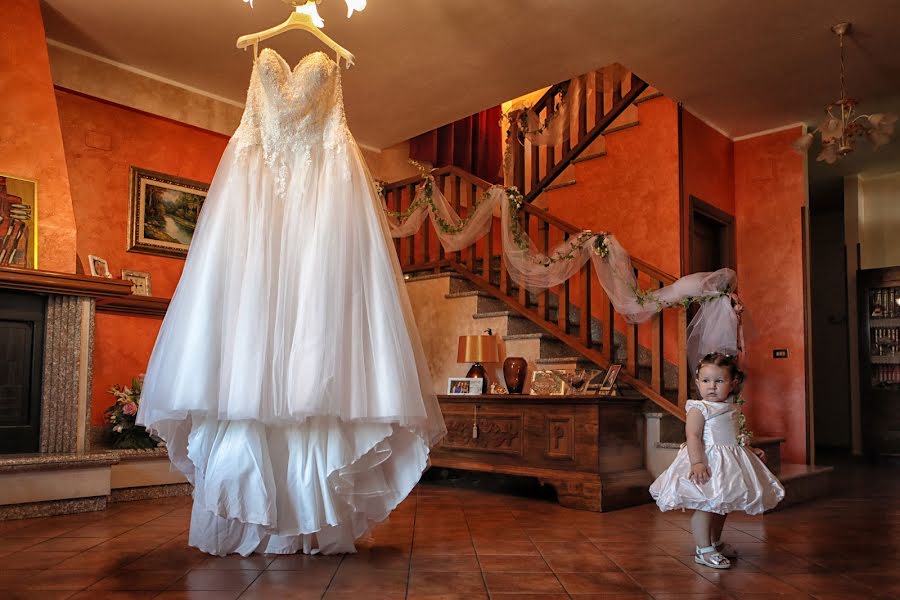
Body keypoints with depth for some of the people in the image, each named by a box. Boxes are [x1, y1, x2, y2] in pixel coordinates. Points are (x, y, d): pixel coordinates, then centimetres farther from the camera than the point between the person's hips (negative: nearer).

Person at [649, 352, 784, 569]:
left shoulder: (732, 410, 13)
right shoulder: (698, 409, -13)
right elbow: (693, 437, -23)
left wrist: (751, 450, 21)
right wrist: (697, 462, -33)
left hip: (730, 464, 8)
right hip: (707, 462, -8)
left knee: (722, 506, 18)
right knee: (706, 505, -10)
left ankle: (715, 542, 35)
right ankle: (703, 550, -1)